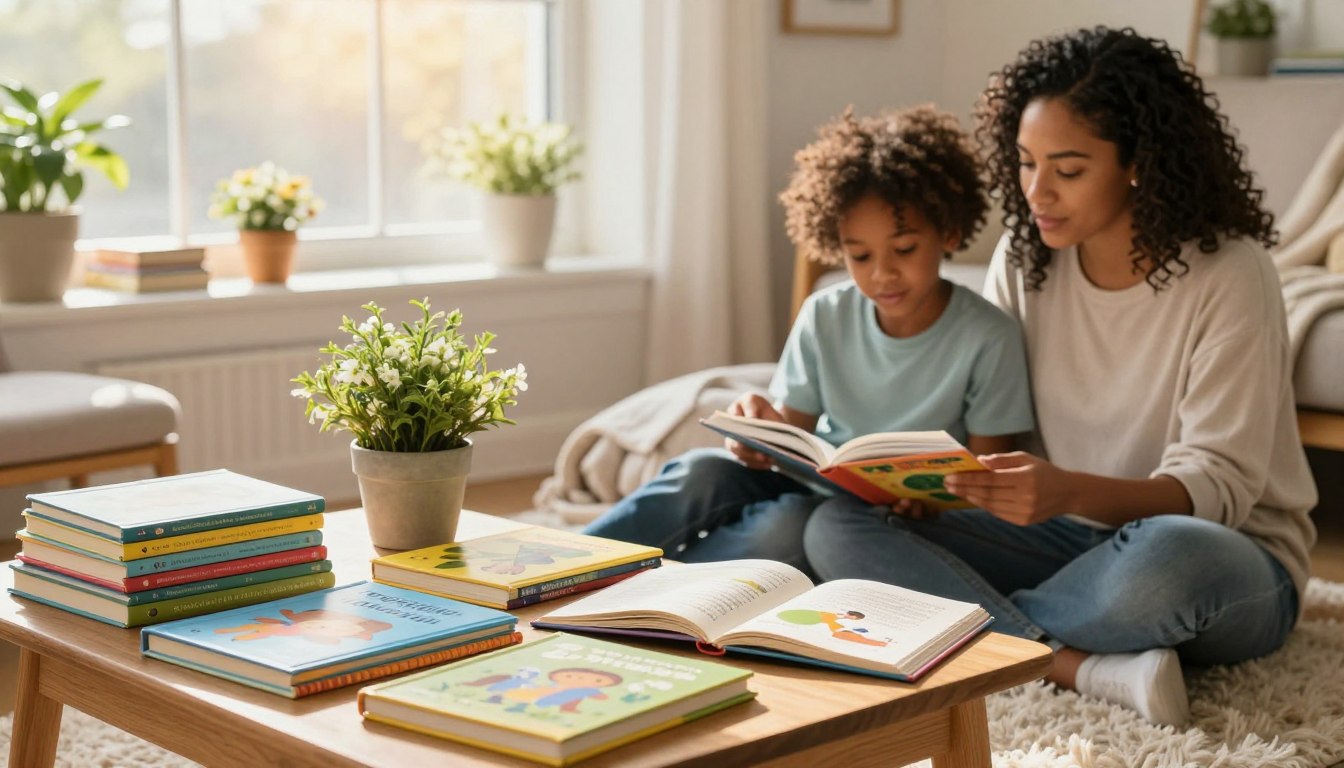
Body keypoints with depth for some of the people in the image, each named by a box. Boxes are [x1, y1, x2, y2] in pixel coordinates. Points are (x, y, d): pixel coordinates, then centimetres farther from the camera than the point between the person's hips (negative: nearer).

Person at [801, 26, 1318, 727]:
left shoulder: (1228, 274, -15)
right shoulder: (1024, 259, 1)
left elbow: (1218, 483, -19)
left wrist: (1072, 491, -37)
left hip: (1230, 556, -5)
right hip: (1067, 537, 5)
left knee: (1169, 555, -43)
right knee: (835, 528, -16)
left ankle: (981, 628, -16)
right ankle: (1098, 671, -27)